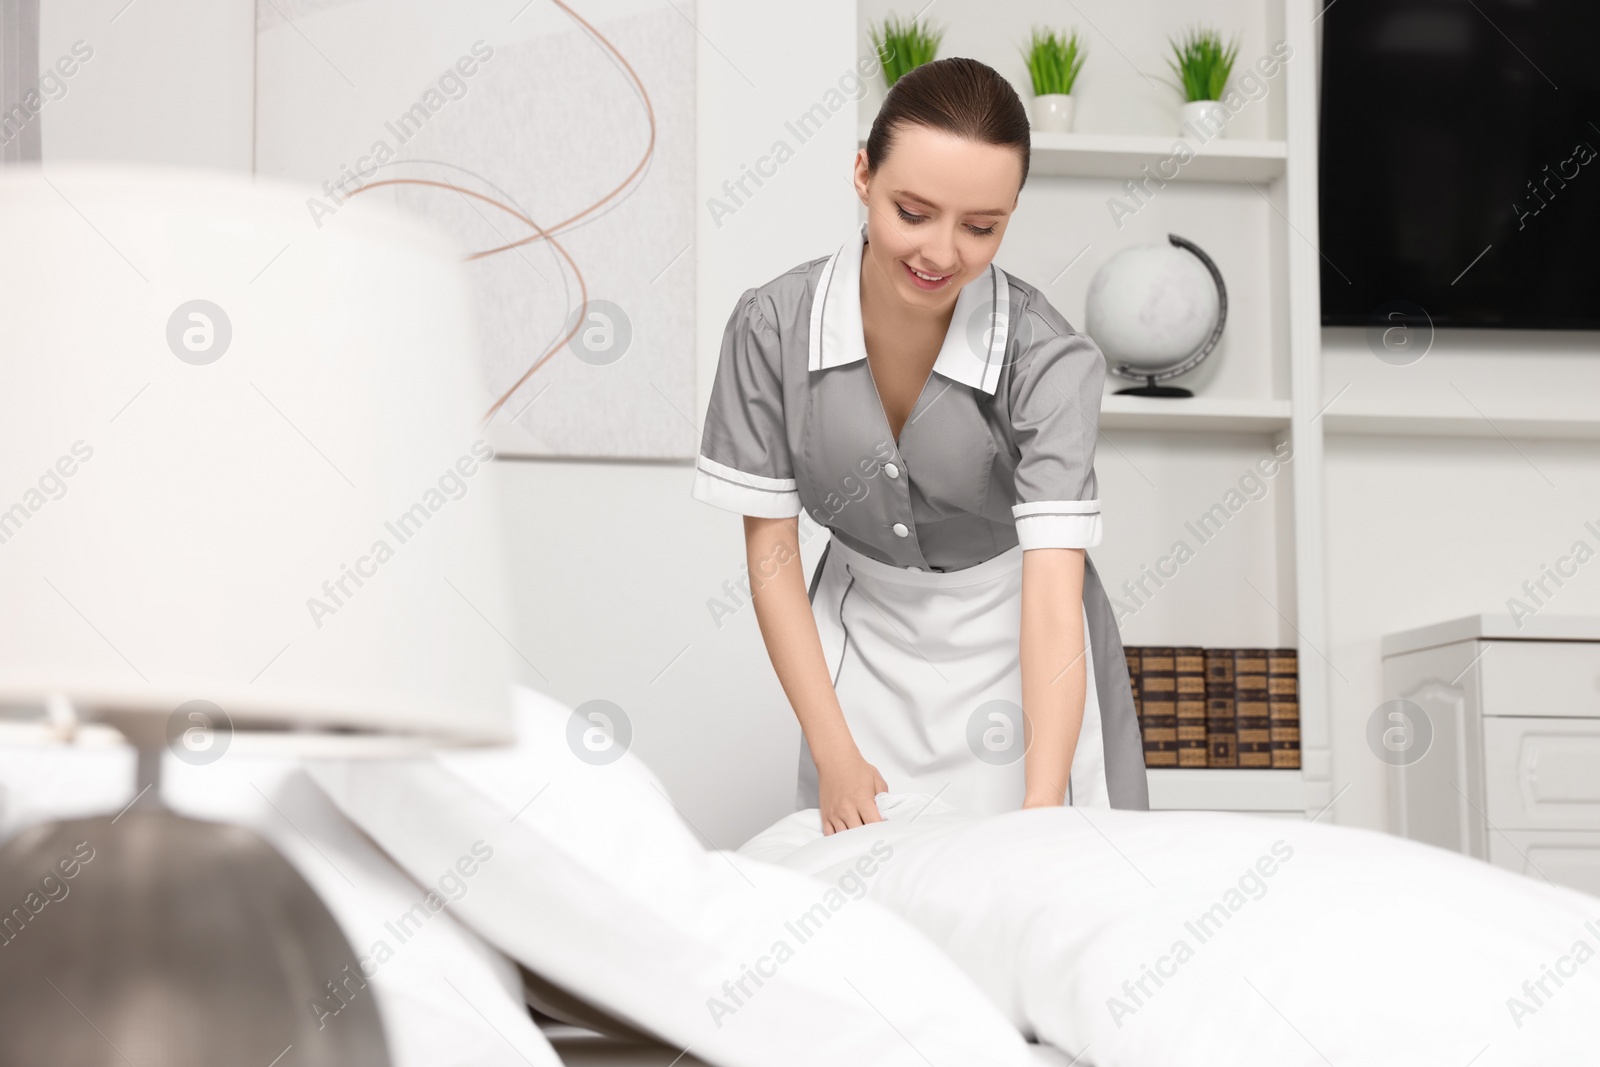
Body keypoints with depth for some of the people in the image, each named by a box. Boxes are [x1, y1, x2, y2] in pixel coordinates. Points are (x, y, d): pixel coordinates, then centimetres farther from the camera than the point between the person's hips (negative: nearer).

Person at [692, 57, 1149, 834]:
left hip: (1013, 647, -2)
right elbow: (771, 552, -11)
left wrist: (1041, 812, -42)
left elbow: (1053, 597, -31)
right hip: (861, 645, 2)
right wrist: (834, 755, -18)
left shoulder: (1049, 362, -25)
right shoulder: (772, 327, -18)